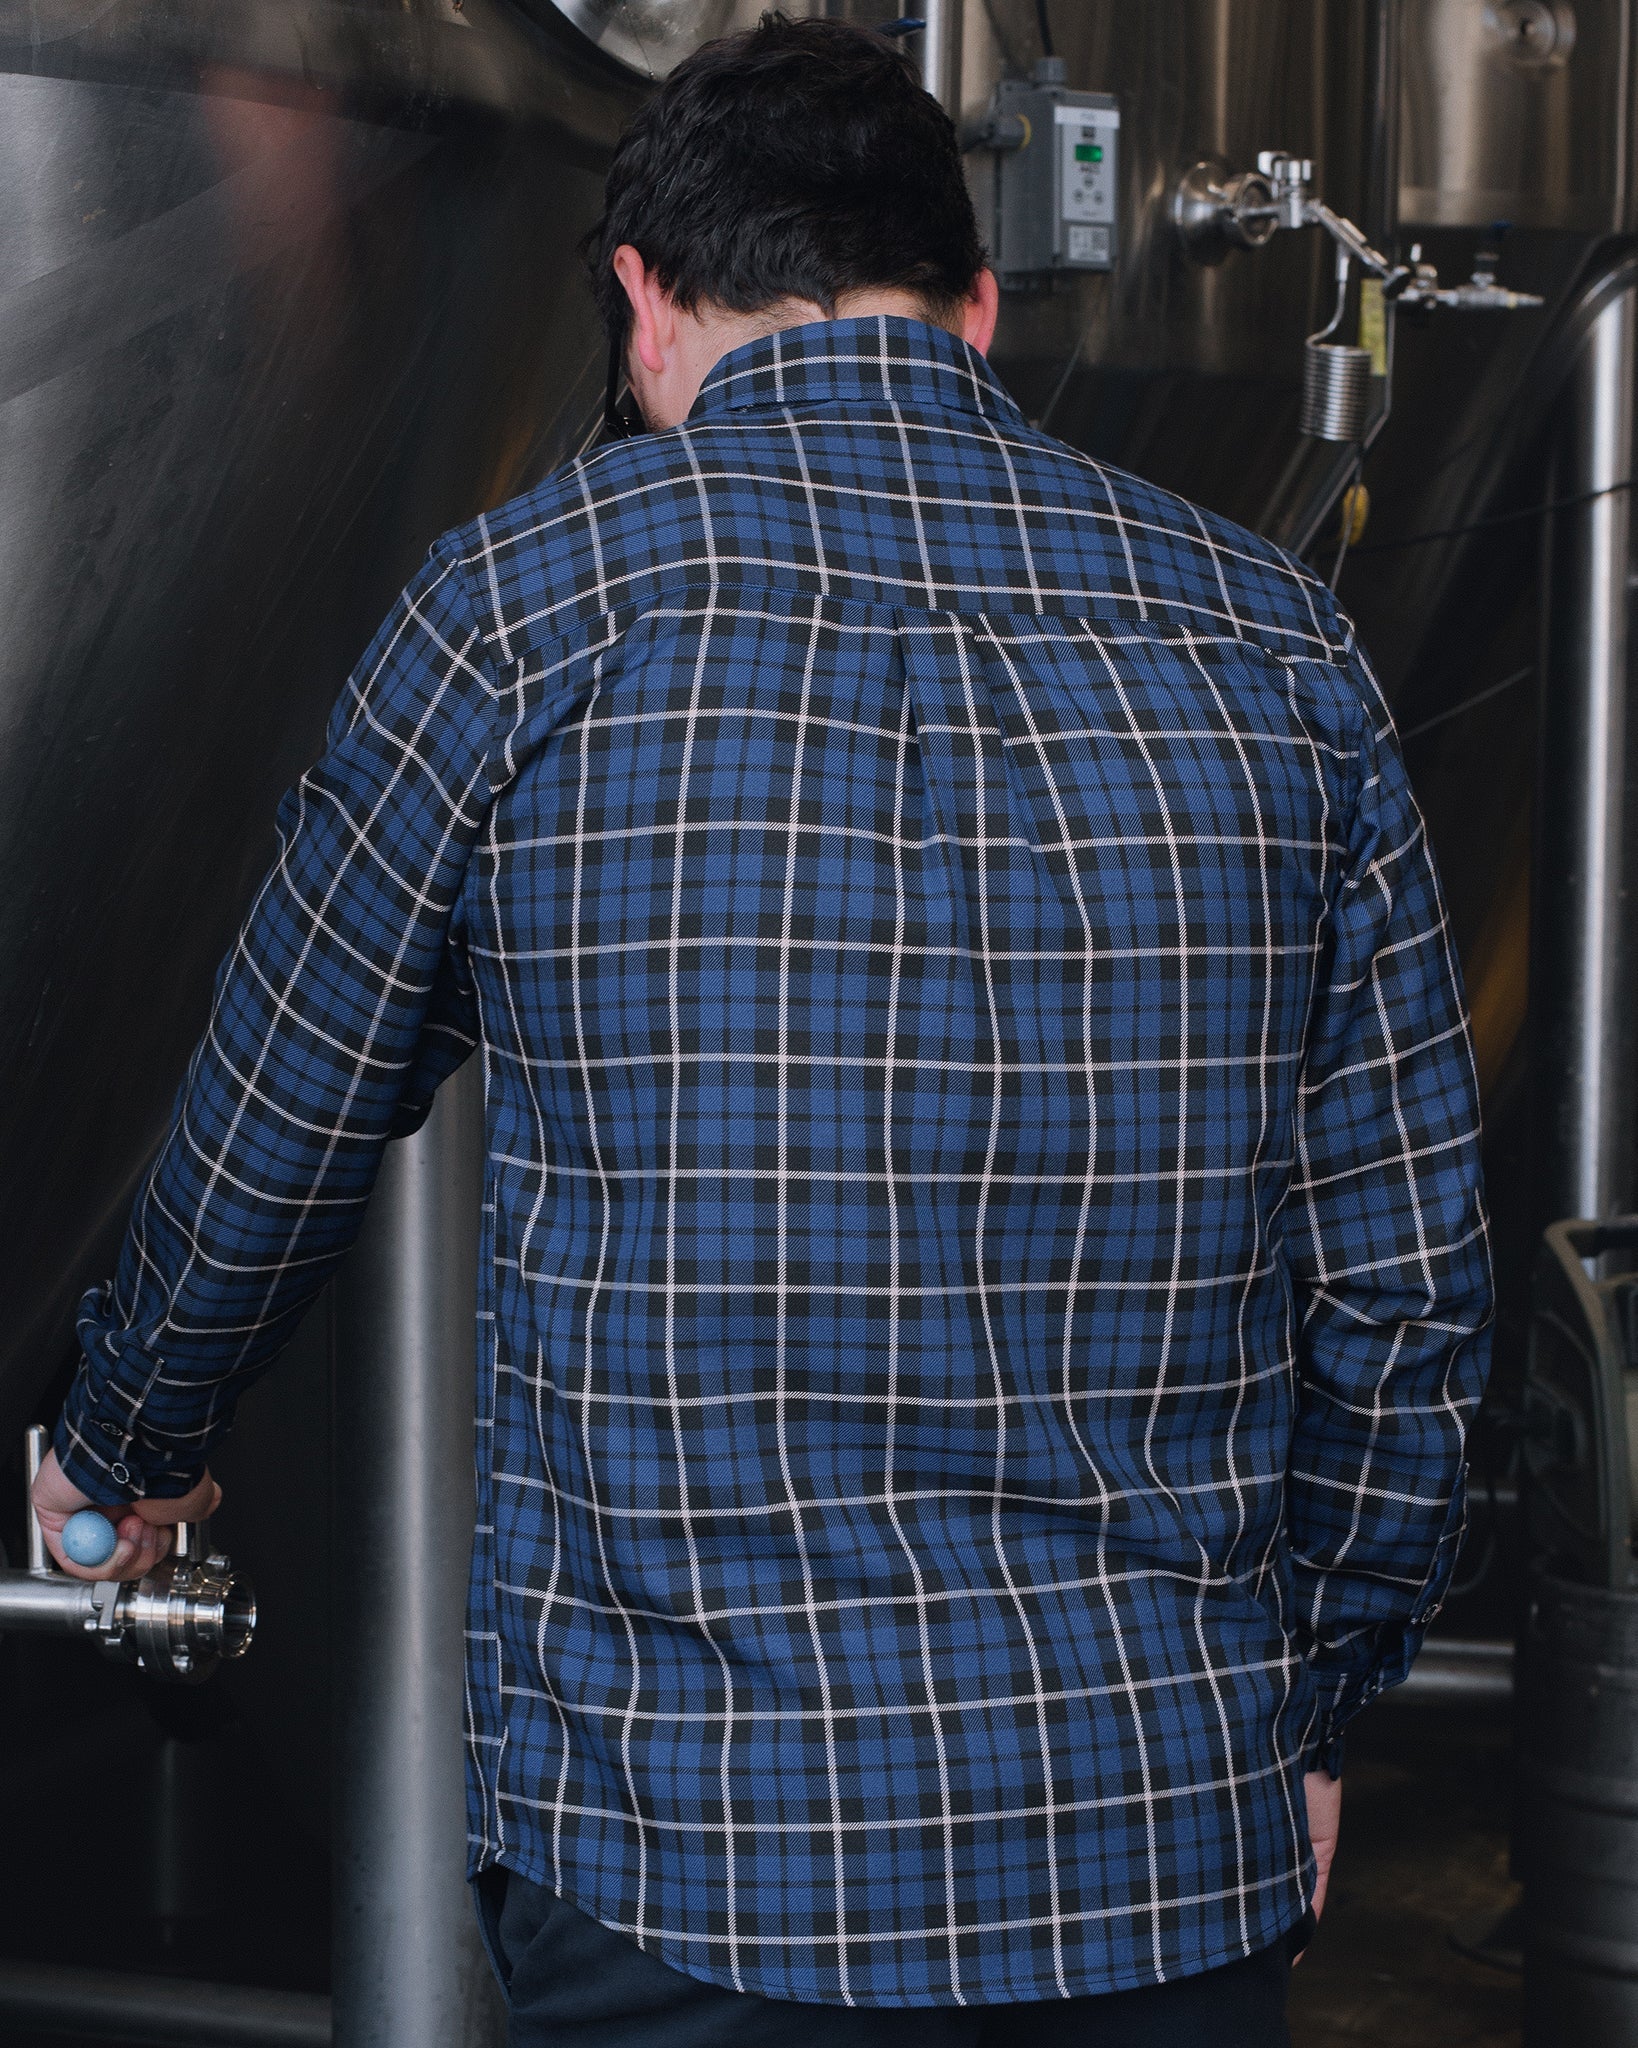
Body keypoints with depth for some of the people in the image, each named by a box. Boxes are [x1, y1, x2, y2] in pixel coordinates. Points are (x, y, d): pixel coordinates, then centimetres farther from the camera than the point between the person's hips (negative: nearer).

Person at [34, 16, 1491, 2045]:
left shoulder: (530, 600, -5)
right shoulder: (1276, 639, 4)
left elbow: (268, 1154, 8)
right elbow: (1406, 1278, 6)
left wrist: (128, 1448, 28)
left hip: (698, 1865, -3)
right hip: (1179, 1871, 4)